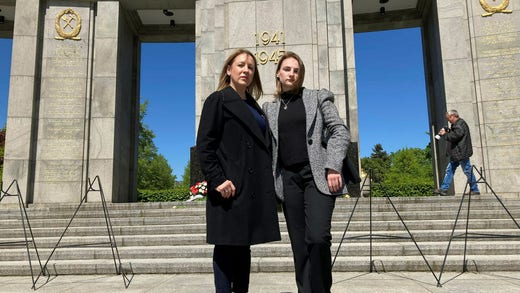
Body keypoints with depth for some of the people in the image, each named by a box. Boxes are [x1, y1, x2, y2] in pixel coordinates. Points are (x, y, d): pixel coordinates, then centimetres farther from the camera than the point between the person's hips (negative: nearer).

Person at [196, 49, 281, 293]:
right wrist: (217, 180, -19)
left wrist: (268, 185, 14)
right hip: (230, 188, -7)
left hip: (253, 189, 7)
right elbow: (204, 145, -9)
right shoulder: (218, 100, 0)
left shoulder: (254, 107, 21)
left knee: (244, 246, 11)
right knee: (226, 246, -3)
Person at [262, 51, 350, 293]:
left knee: (318, 238, -16)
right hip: (288, 178, 3)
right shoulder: (269, 108, 15)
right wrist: (270, 182, 4)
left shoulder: (318, 98, 9)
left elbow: (340, 131, 1)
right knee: (299, 245, 3)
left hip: (317, 174, -3)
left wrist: (333, 168, -11)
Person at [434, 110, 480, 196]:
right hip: (456, 153, 11)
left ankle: (475, 190, 7)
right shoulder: (456, 124, 17)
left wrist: (444, 134, -10)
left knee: (468, 171, -2)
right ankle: (444, 189, 9)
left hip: (461, 152, -11)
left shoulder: (460, 124, -15)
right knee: (449, 170, 8)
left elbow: (455, 136, -23)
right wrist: (447, 131, 8)